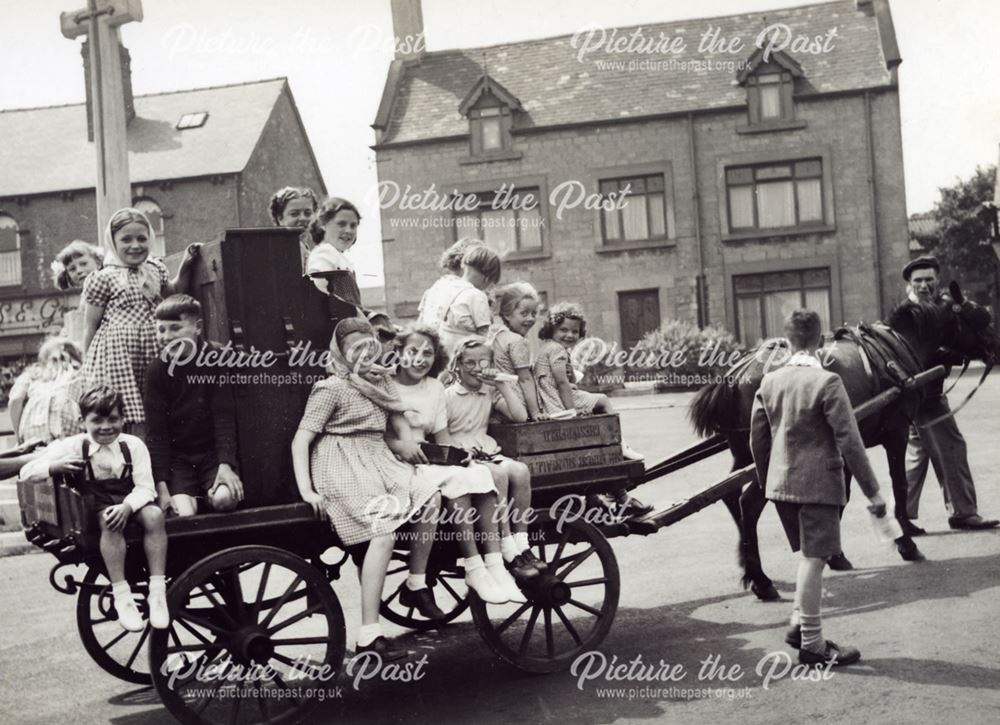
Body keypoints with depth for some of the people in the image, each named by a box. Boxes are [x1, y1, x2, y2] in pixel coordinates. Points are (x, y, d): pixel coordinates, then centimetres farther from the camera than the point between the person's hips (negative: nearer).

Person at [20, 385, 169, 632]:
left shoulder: (133, 445, 3)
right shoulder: (73, 446, 1)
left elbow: (145, 487, -3)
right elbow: (27, 473, -1)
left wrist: (127, 506, -25)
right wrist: (56, 466, -22)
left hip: (132, 502, 2)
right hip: (96, 507, -2)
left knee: (154, 515, -31)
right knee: (110, 522, -36)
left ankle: (157, 592, -28)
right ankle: (121, 597, -33)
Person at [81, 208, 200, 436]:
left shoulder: (156, 270, 11)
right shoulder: (104, 278, -5)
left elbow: (173, 292, 32)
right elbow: (91, 325, 0)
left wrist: (186, 265, 17)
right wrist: (88, 365, 1)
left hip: (152, 353, 5)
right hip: (117, 354, -5)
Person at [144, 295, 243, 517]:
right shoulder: (156, 370, -4)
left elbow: (224, 416, -9)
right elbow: (156, 432, -5)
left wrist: (226, 465, -20)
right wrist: (161, 486, -13)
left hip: (214, 451, 0)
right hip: (177, 458, 1)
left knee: (225, 499, -26)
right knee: (184, 515, -21)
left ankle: (208, 497, 6)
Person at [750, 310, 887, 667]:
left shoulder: (769, 382, 4)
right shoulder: (827, 382, -14)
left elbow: (757, 440, 10)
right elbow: (849, 442, -15)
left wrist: (767, 482, 23)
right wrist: (872, 491, -9)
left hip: (780, 484, 6)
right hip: (818, 485, -6)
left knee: (810, 554, 21)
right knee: (814, 558, 1)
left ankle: (800, 624, 25)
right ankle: (811, 644, 8)